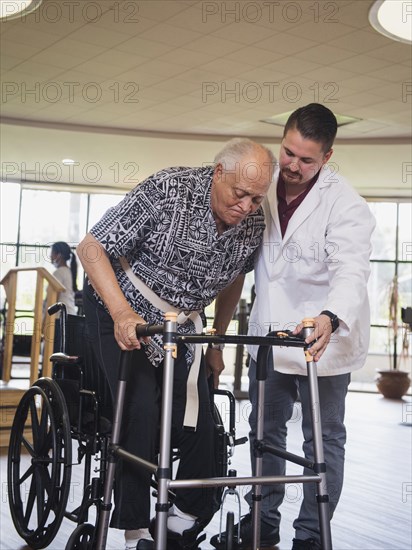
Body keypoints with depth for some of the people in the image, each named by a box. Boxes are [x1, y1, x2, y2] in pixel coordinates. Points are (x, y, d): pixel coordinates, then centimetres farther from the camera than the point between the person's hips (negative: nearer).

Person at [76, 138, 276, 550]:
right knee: (140, 413, -18)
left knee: (199, 427, -2)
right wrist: (122, 313, -34)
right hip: (121, 314, -5)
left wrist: (216, 342, 13)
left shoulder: (253, 224, -9)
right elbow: (91, 247, -23)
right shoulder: (169, 190, -25)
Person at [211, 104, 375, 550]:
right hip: (269, 332, 6)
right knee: (265, 430, 17)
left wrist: (330, 319, -50)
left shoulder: (345, 205, -18)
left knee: (323, 439, 6)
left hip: (324, 338, -6)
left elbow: (351, 271, -30)